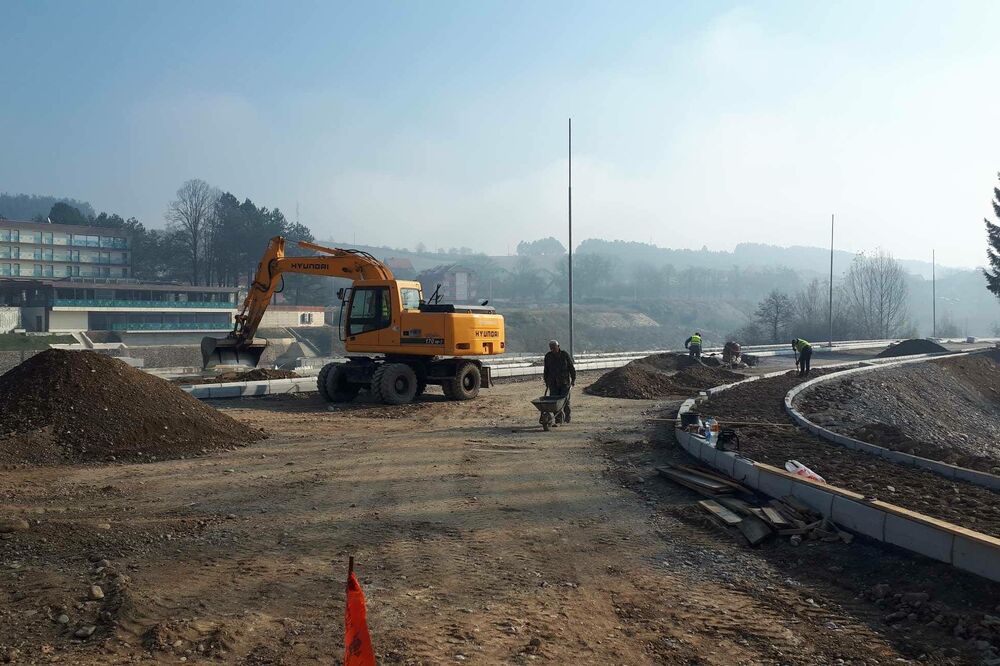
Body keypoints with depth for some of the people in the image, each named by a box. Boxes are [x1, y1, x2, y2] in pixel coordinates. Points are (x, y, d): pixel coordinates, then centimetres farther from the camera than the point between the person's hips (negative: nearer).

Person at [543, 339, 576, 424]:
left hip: (564, 382, -2)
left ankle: (567, 416, 20)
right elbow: (546, 370, 13)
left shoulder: (565, 355, -2)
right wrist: (546, 381, 13)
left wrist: (573, 379, 0)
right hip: (553, 382, 2)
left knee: (565, 399, -1)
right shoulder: (548, 356, 5)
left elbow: (572, 368, 3)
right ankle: (558, 418, 1)